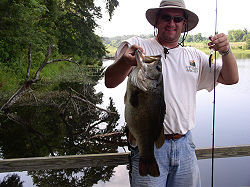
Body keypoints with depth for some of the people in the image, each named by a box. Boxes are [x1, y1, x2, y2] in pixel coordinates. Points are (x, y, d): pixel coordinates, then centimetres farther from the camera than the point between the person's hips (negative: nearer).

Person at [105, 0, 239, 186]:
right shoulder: (137, 46, -1)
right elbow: (110, 81, -14)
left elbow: (231, 78, 12)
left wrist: (226, 51, -7)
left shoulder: (194, 56, 13)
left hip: (185, 145, 5)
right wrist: (125, 61, -37)